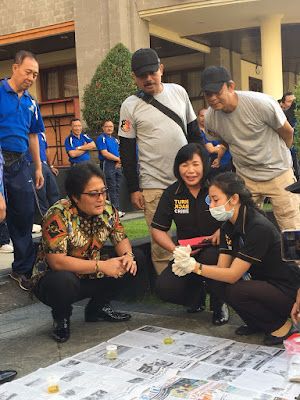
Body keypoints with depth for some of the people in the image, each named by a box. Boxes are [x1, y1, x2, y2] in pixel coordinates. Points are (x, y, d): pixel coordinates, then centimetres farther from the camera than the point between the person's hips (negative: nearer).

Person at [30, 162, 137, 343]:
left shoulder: (108, 210, -6)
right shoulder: (58, 215, -25)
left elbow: (121, 239, 5)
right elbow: (57, 262, -31)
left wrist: (128, 255, -20)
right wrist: (101, 266, -34)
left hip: (90, 278, 6)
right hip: (50, 279, -5)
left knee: (129, 265, -10)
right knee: (64, 280, -39)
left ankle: (98, 307, 11)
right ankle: (61, 316, -2)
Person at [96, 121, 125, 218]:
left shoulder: (115, 139, 20)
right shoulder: (101, 139, -4)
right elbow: (105, 153, -14)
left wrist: (119, 162, -2)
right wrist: (118, 159, -12)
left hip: (117, 166, 7)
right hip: (108, 165, -7)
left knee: (117, 188, 6)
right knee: (112, 189, -6)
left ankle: (115, 209, 11)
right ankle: (116, 210, -4)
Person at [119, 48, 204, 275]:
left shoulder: (179, 92, 8)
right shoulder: (130, 106, -1)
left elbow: (194, 132, 14)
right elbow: (126, 150, 0)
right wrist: (133, 189, -3)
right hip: (153, 186, -3)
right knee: (160, 243, -1)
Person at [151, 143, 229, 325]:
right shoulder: (172, 194, 2)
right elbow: (157, 229, 5)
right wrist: (176, 250, -13)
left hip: (216, 250, -2)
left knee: (209, 256, -38)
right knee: (165, 288, -21)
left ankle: (219, 305, -6)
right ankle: (197, 293, 16)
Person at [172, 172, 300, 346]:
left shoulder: (258, 227, -26)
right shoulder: (229, 227, 2)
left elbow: (233, 274, -27)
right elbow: (222, 267, -4)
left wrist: (194, 266, -32)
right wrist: (188, 266, -19)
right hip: (261, 282, 8)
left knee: (234, 291, -29)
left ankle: (283, 327, -5)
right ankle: (257, 323, 11)